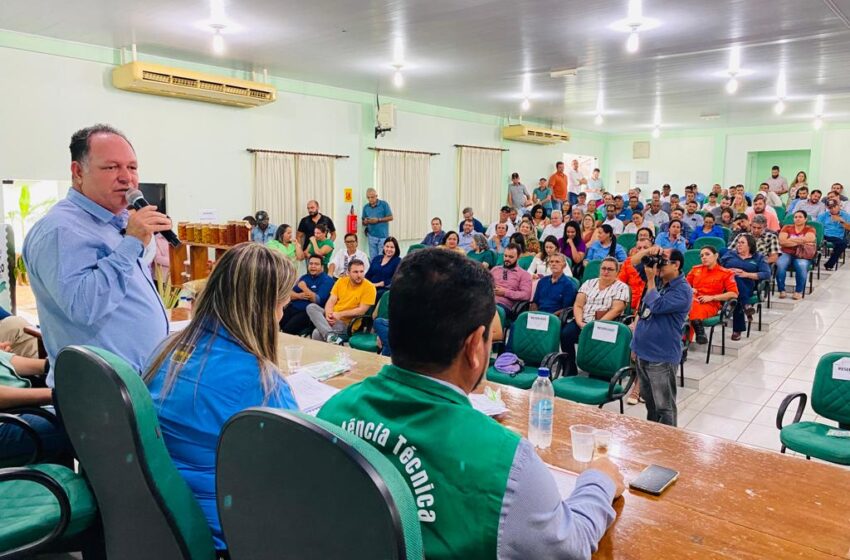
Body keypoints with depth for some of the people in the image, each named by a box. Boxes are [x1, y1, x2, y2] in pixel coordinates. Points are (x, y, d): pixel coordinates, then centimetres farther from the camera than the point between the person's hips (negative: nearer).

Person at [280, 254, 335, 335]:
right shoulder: (304, 277, 18)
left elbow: (319, 300, -14)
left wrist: (304, 288, -9)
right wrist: (299, 296, -9)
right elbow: (290, 294, 12)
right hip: (293, 308, 6)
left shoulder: (327, 280, -2)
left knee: (288, 329, -26)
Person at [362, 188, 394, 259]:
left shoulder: (384, 204, -2)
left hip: (383, 236, -3)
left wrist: (378, 220, -13)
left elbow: (390, 218, -3)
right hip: (372, 236, 3)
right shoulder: (366, 207, 9)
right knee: (373, 258, 5)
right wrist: (365, 222, -8)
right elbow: (363, 222, 16)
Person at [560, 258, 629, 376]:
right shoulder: (589, 283, 17)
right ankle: (570, 372, -13)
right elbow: (578, 305, 9)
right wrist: (579, 322, -10)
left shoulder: (621, 287, 5)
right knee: (565, 334, -25)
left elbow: (616, 310, -8)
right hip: (583, 323, 4)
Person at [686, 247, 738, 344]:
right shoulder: (696, 269, 20)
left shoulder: (725, 273, 8)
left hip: (711, 304, -3)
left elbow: (734, 294, -2)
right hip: (693, 300, 3)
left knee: (696, 308, -39)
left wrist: (712, 297, -9)